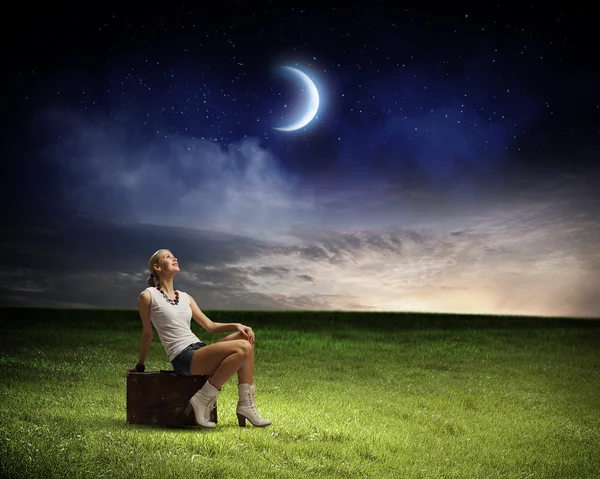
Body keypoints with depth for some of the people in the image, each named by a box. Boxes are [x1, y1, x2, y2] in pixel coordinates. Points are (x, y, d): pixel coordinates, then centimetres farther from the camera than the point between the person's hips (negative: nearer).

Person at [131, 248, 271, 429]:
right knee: (242, 349, -25)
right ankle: (204, 399, -15)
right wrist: (140, 364, 13)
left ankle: (246, 405, -9)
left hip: (199, 350, 8)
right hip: (183, 358, -8)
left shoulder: (186, 298, 19)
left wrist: (236, 325, 2)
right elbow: (147, 333, 8)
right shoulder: (148, 296, 1)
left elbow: (210, 325, 17)